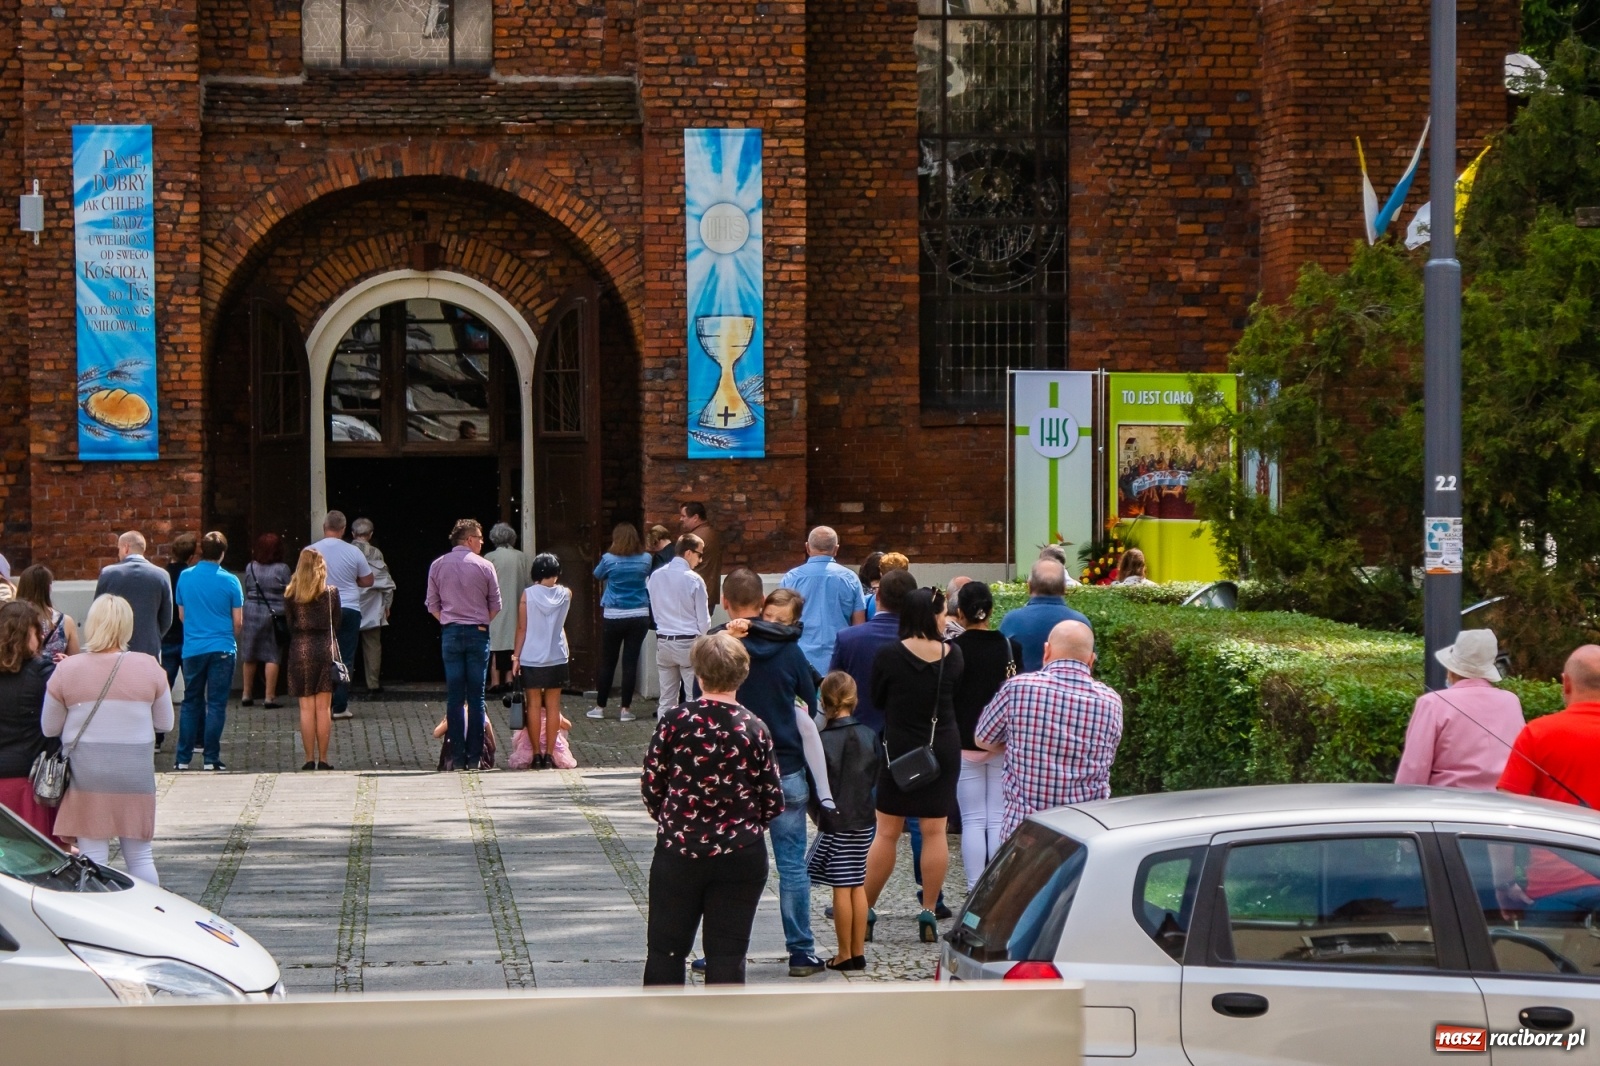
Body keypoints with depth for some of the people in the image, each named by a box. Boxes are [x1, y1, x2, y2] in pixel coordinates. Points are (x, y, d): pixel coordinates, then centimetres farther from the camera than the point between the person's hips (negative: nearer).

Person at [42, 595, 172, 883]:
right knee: (140, 858, 11)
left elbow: (49, 728, 2)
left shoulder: (66, 671, -6)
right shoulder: (149, 668, -4)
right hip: (135, 772, 1)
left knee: (92, 859, 3)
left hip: (87, 773, -1)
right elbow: (165, 723, 6)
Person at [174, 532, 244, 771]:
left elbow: (181, 614, 13)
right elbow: (238, 622, -2)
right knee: (216, 704, 1)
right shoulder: (229, 581, -7)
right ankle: (210, 758, -2)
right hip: (222, 649, -3)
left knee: (191, 702, 12)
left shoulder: (185, 577, 1)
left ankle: (183, 758, 10)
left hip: (192, 649, 3)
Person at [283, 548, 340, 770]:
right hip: (325, 649, 0)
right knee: (323, 708, 3)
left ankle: (309, 759, 1)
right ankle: (323, 759, 3)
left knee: (306, 708, 3)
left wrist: (288, 657, 12)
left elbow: (288, 626, 2)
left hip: (300, 651, 0)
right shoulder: (331, 593, -1)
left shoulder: (290, 595, -2)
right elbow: (336, 625, 4)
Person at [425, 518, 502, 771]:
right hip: (478, 634, -2)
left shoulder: (437, 566, 4)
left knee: (454, 697, 2)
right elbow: (496, 605, 1)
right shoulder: (484, 566, -3)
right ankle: (475, 756, 0)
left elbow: (432, 605, 6)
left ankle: (458, 757, -1)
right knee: (476, 697, 2)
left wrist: (448, 621, 12)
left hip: (451, 634, 2)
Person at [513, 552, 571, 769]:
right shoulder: (565, 594, -1)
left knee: (534, 706, 4)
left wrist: (517, 657, 0)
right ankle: (549, 754, 5)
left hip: (531, 659, -2)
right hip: (557, 659, 2)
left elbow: (522, 629, -6)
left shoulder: (528, 594, -8)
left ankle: (537, 754, 4)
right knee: (553, 706, 6)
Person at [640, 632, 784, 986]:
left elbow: (650, 784, -3)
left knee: (665, 948, 12)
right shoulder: (754, 729, -7)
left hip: (678, 852, 0)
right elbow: (773, 802, -2)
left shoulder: (676, 720, -9)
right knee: (727, 953, 7)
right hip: (740, 857, 0)